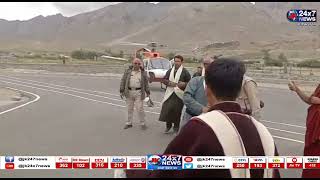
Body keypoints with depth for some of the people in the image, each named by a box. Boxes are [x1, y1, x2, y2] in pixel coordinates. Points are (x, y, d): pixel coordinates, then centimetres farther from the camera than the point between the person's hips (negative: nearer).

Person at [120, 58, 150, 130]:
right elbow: (123, 81, 5)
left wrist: (148, 92, 5)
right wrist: (121, 91, 0)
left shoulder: (143, 72, 4)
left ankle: (143, 123, 10)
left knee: (140, 109, -4)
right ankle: (129, 123, 22)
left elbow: (146, 83, 8)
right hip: (129, 92, 2)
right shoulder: (128, 71, 4)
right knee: (129, 109, 10)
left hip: (138, 93, -2)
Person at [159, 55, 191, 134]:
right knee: (167, 109, -2)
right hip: (170, 93, 3)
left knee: (177, 111, 2)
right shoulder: (170, 71, 12)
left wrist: (184, 84, -18)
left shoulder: (185, 72, -1)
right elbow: (164, 79, 11)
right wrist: (169, 83, -7)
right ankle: (168, 126, 18)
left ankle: (176, 128, 20)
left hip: (179, 94, -3)